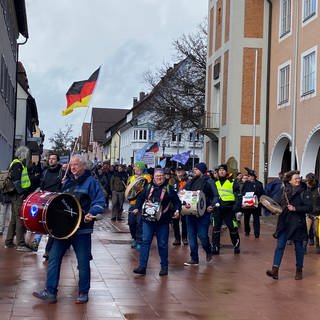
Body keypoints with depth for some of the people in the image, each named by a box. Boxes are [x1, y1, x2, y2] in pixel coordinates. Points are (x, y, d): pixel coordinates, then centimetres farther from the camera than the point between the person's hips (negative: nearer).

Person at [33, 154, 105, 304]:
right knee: (54, 257, -2)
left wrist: (92, 213, -28)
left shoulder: (91, 182, -3)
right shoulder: (67, 182, 16)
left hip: (82, 229, -6)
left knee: (83, 262, 3)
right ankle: (50, 292, 3)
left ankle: (83, 293, 18)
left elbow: (100, 202, -12)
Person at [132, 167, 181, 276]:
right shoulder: (148, 187, 6)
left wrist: (177, 210, -13)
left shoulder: (169, 189, 0)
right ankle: (142, 266, 0)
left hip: (162, 221, -2)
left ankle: (164, 267, 17)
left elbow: (177, 201, 3)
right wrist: (137, 208, 1)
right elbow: (140, 198, 16)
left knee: (162, 244, 6)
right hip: (148, 219, 2)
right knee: (145, 242, -2)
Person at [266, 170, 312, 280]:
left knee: (299, 247, 9)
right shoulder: (284, 190, 6)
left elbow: (309, 208, -11)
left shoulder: (304, 192, -5)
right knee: (280, 246, -3)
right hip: (284, 223, 3)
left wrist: (295, 208, -19)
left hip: (297, 224, -3)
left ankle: (299, 270, 23)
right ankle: (275, 270, -6)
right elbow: (276, 201, 18)